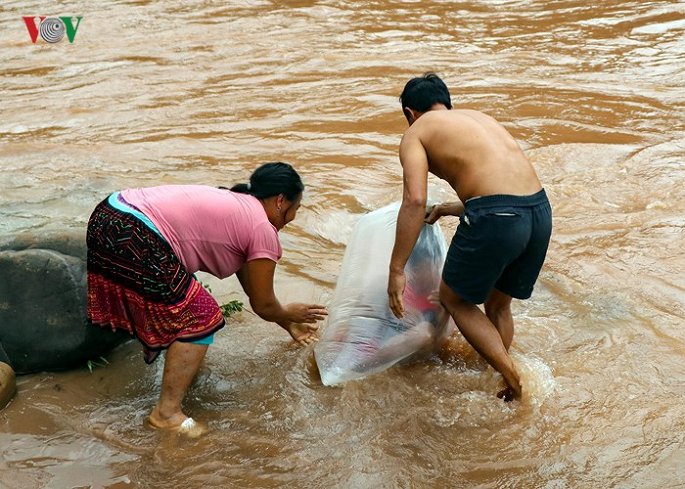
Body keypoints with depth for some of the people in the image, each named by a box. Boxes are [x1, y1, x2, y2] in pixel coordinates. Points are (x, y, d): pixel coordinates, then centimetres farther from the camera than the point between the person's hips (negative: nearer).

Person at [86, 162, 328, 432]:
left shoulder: (234, 203, 25)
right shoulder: (263, 230, -2)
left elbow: (248, 280, 34)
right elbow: (263, 305, 6)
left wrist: (287, 323, 41)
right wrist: (288, 313, 29)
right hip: (133, 237, -10)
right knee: (199, 320, 0)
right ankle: (167, 412, 1)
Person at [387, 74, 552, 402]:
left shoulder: (416, 132, 10)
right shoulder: (479, 117, 29)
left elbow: (415, 201, -7)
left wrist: (396, 270, -5)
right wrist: (446, 210, 46)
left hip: (495, 218, -7)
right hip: (540, 210, 7)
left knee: (454, 298, 17)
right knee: (498, 304, 26)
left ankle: (513, 380, 8)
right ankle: (501, 383, 38)